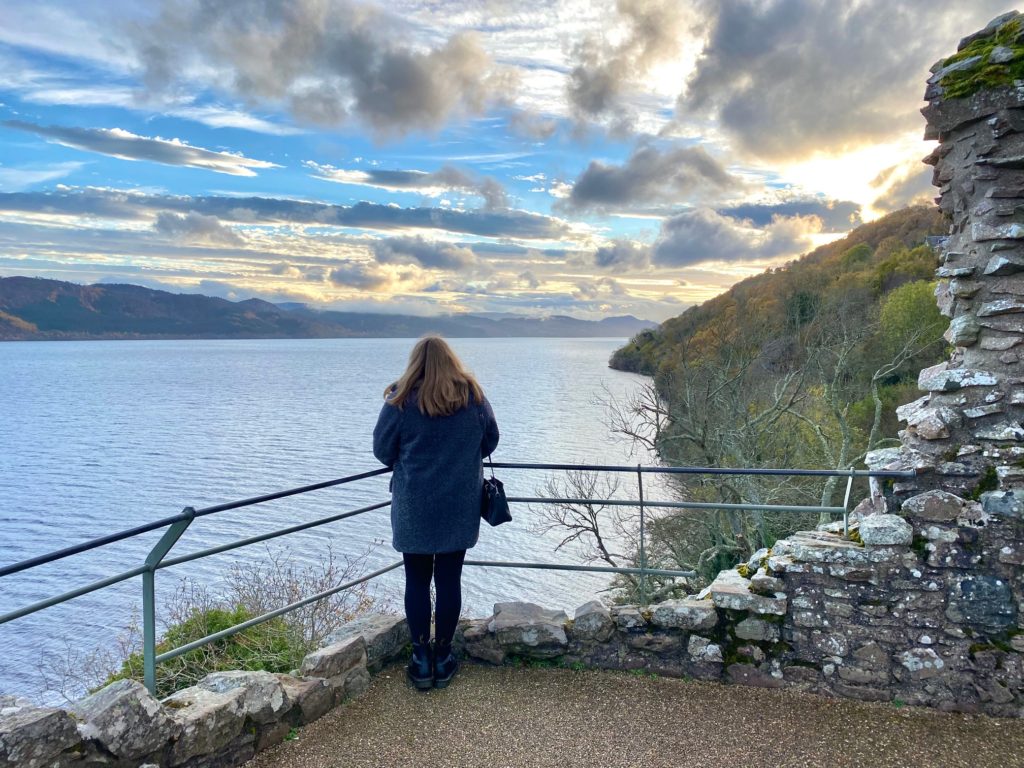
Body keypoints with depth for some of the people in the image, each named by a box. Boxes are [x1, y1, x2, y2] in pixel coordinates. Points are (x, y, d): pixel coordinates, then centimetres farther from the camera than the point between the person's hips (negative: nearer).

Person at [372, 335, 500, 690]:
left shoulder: (401, 400, -8)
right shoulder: (474, 397, -2)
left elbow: (382, 450, -2)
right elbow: (490, 441, 8)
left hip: (414, 508, -1)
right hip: (461, 506, 2)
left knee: (417, 581, 11)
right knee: (449, 580, 9)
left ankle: (422, 660, 17)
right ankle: (443, 658, 20)